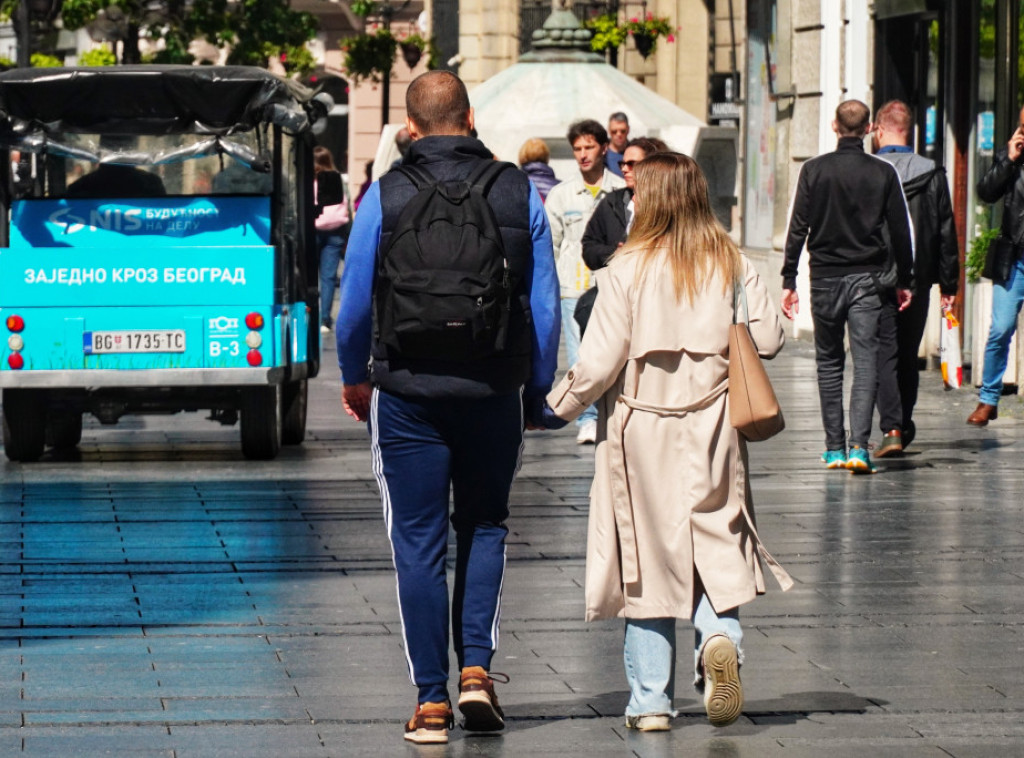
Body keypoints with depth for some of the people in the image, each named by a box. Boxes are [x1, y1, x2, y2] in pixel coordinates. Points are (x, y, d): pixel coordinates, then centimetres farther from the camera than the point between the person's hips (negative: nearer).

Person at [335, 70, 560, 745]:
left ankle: (431, 701, 5)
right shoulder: (520, 192, -1)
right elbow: (546, 306, 2)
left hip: (407, 393, -1)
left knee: (419, 544, 5)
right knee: (484, 528, 19)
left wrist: (354, 379, 18)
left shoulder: (386, 196, -4)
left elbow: (355, 304, 0)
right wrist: (539, 391, 14)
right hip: (496, 393, 1)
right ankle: (477, 667, 3)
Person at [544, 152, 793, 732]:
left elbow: (599, 362, -10)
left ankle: (651, 700, 8)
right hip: (713, 429, 2)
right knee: (717, 543, 12)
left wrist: (559, 407, 6)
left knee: (648, 556, 6)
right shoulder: (732, 264, -1)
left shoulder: (628, 269, -9)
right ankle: (721, 634, -18)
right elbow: (769, 338, -2)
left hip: (643, 429, -2)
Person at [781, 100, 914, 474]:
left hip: (825, 276, 1)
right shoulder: (884, 173, 0)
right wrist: (904, 281, 13)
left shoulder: (814, 170, -1)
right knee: (866, 362, -3)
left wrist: (789, 280, 2)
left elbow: (798, 228, -3)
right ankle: (859, 446, -17)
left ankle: (834, 448, 12)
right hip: (867, 277, -1)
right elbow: (901, 231, 3)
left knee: (829, 362, 11)